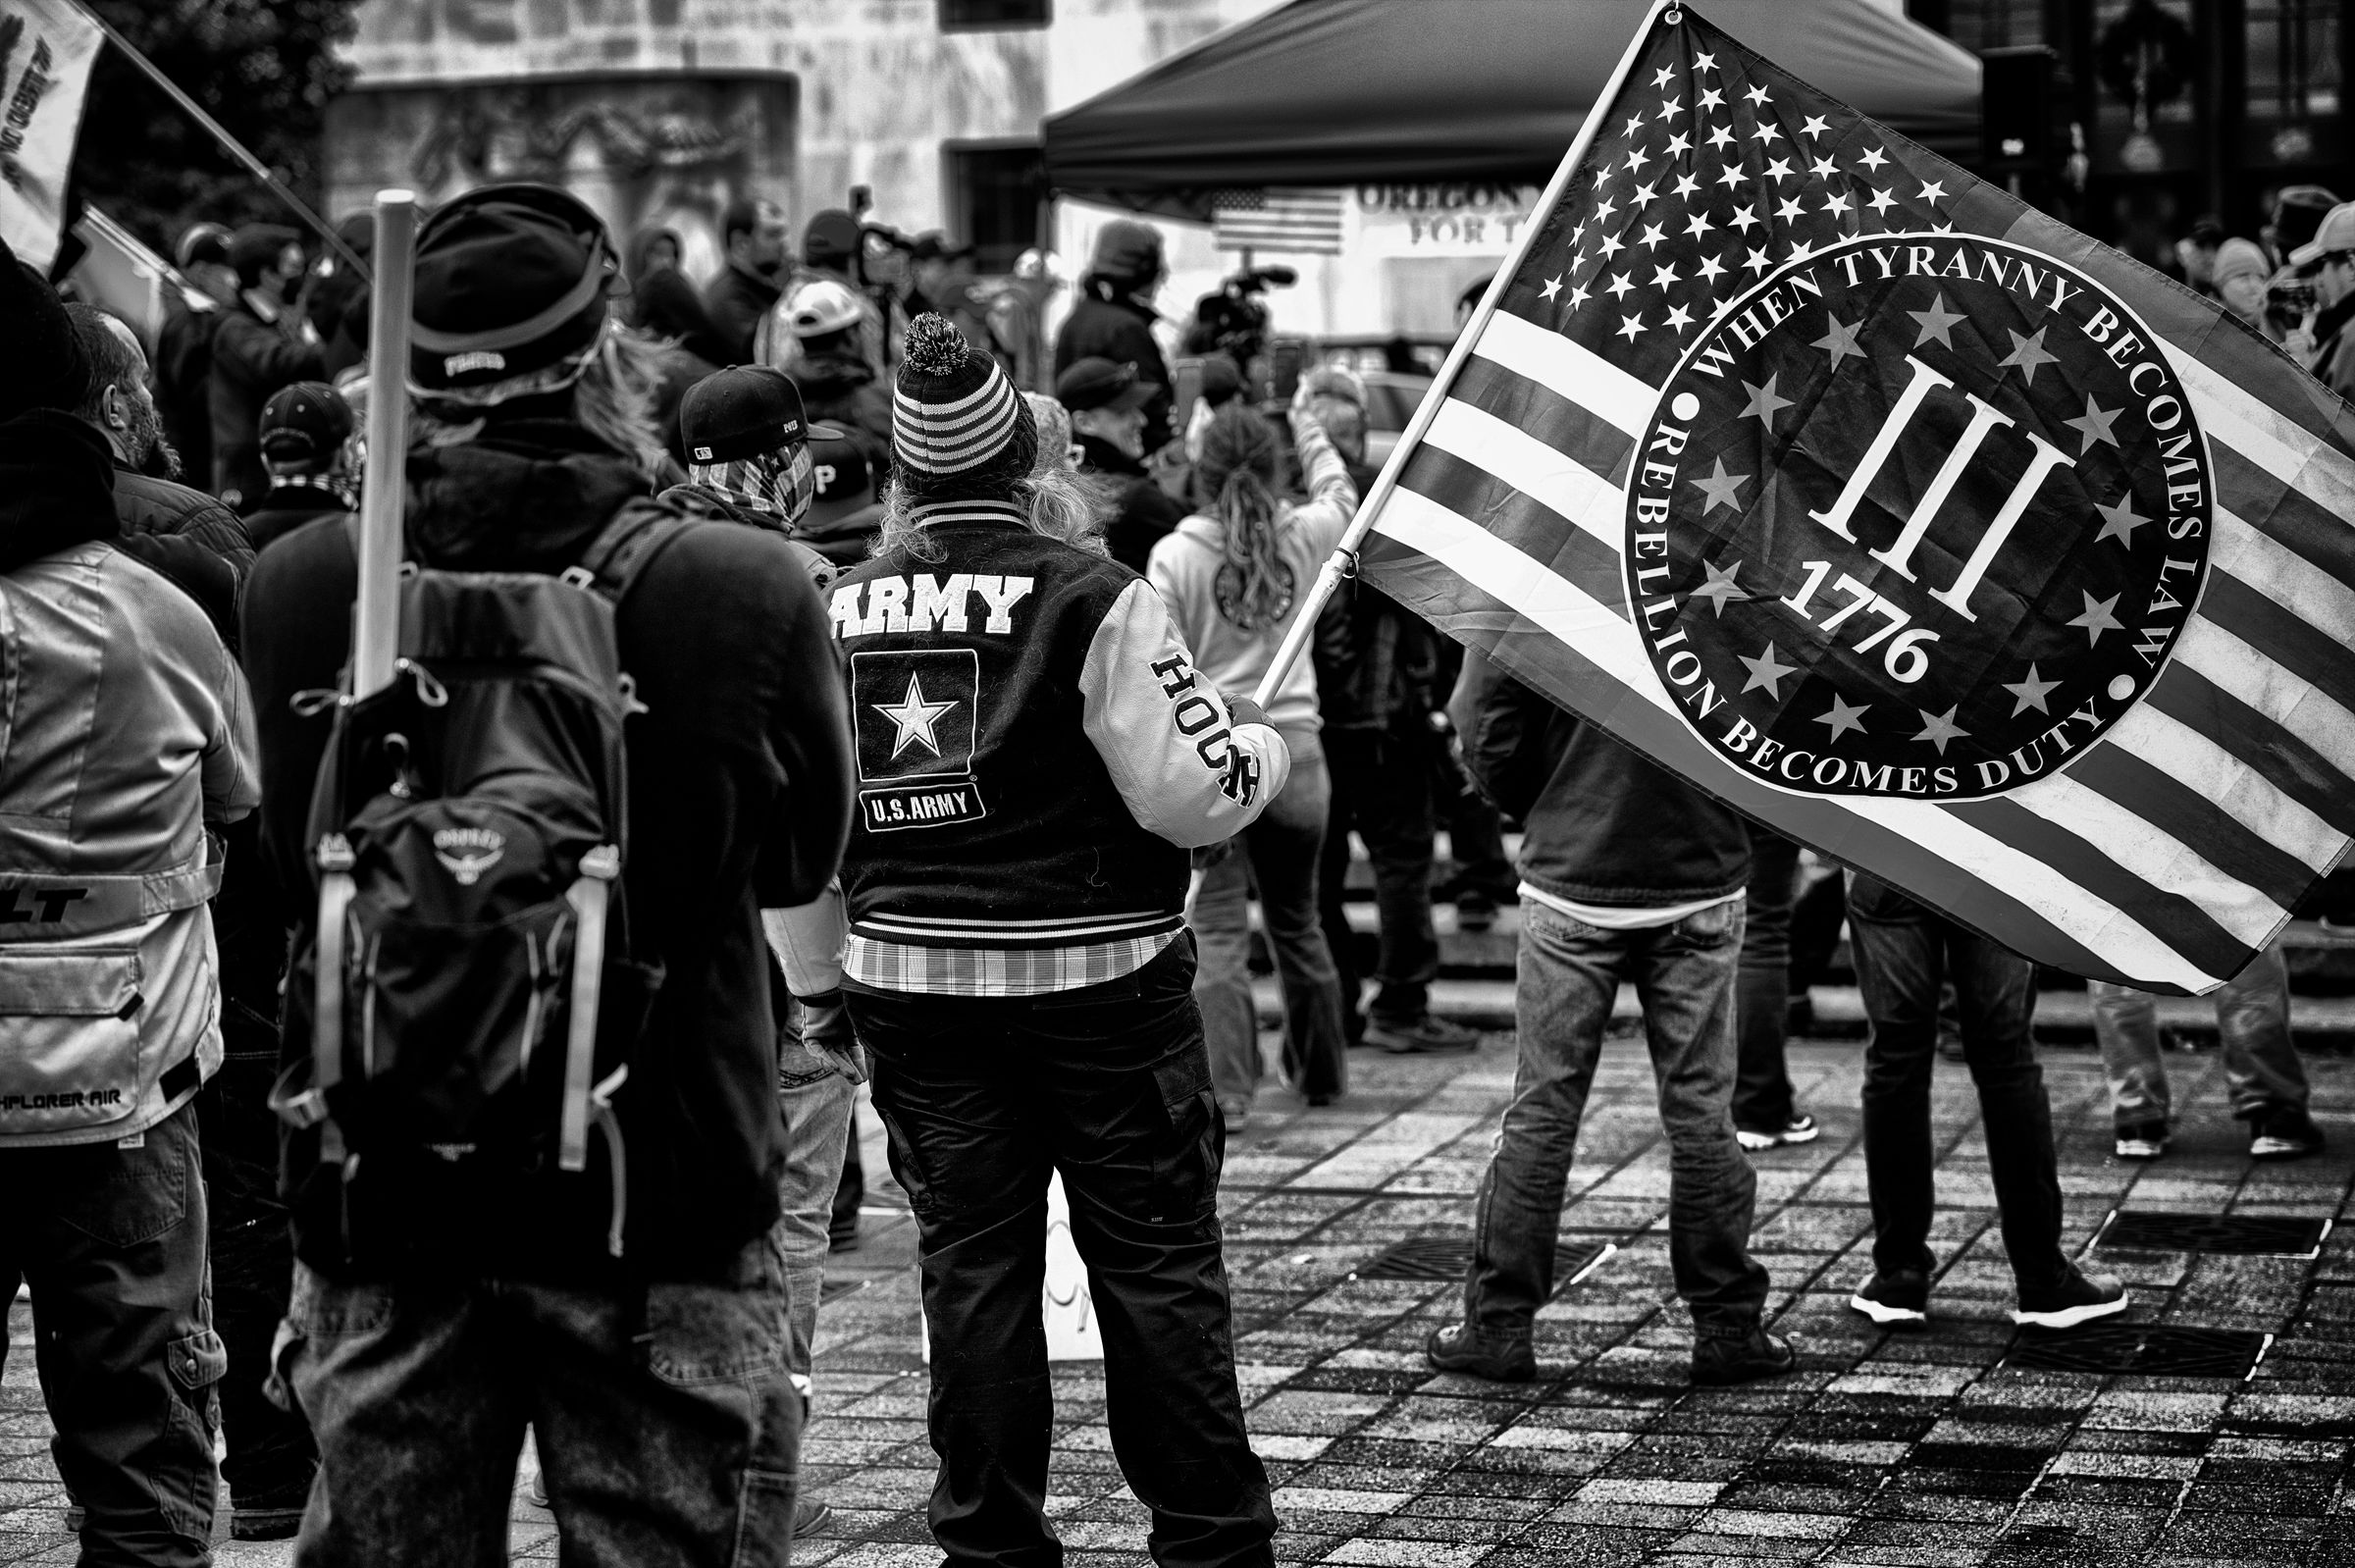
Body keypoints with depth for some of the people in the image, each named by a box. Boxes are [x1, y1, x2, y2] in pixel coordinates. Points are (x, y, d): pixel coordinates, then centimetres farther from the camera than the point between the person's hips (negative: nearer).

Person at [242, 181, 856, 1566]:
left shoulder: (298, 589, -8)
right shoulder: (748, 594, -15)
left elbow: (290, 857, 6)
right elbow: (805, 858, 1)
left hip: (377, 1205, 3)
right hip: (666, 1204, -2)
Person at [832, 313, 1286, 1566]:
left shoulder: (843, 610, 0)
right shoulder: (1091, 597, -12)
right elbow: (1196, 794, -13)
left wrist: (822, 976, 21)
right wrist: (1259, 746, 7)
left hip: (910, 980, 4)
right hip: (1096, 977, -3)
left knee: (969, 1263, 10)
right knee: (1158, 1263, 6)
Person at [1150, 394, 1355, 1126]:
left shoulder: (1175, 556, -8)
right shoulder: (1305, 538, -1)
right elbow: (1341, 493, 24)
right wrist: (1308, 426, 38)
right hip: (1294, 747, 3)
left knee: (1215, 934, -2)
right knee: (1297, 922, 20)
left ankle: (1226, 1093, -7)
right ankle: (1320, 1073, 34)